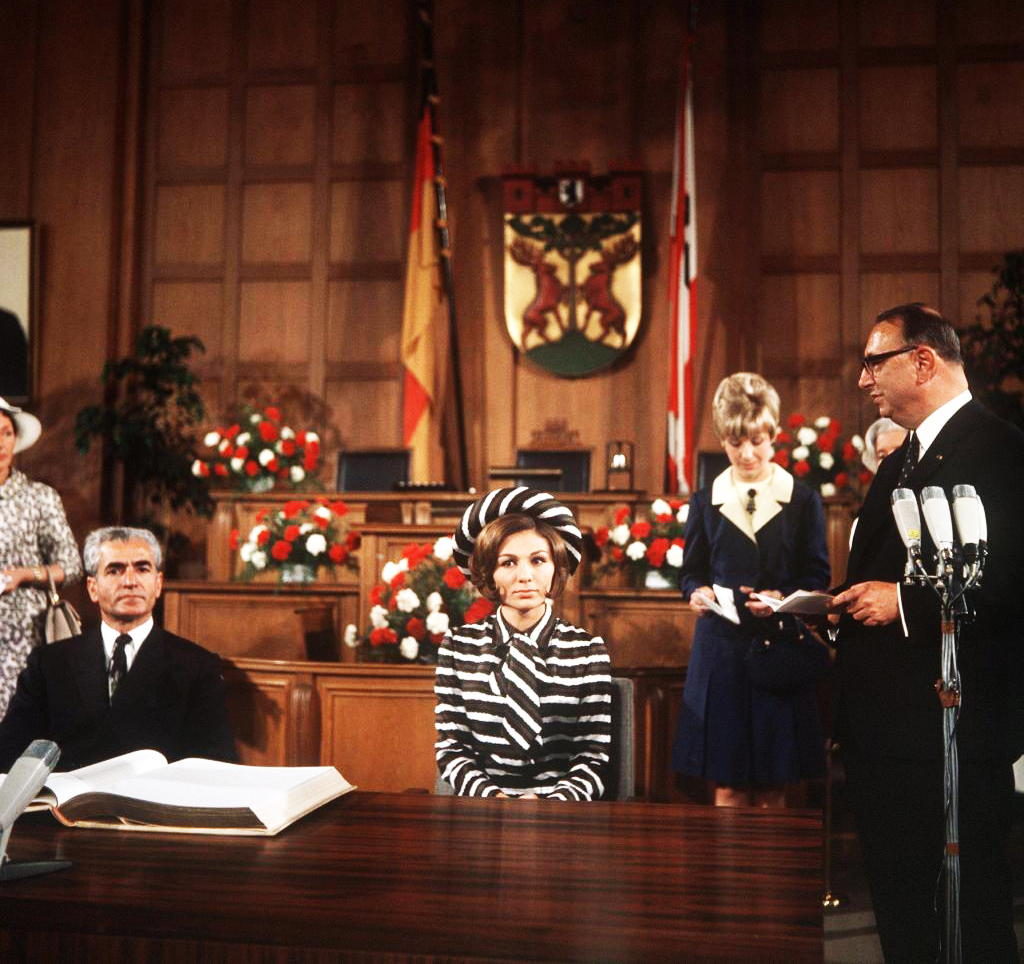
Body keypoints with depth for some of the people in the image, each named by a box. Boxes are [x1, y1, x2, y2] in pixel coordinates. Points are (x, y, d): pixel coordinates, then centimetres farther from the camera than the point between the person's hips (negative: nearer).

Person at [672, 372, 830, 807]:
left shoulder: (803, 501, 5)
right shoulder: (706, 502, 10)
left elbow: (817, 577, 3)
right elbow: (690, 573, 12)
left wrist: (782, 598, -16)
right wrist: (697, 592, -10)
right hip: (720, 652, 1)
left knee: (772, 788, 5)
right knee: (728, 787, 2)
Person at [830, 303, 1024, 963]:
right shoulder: (900, 463, 19)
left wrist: (906, 600, -21)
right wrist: (843, 603, 7)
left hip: (954, 732, -9)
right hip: (884, 731, 9)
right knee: (899, 908, 18)